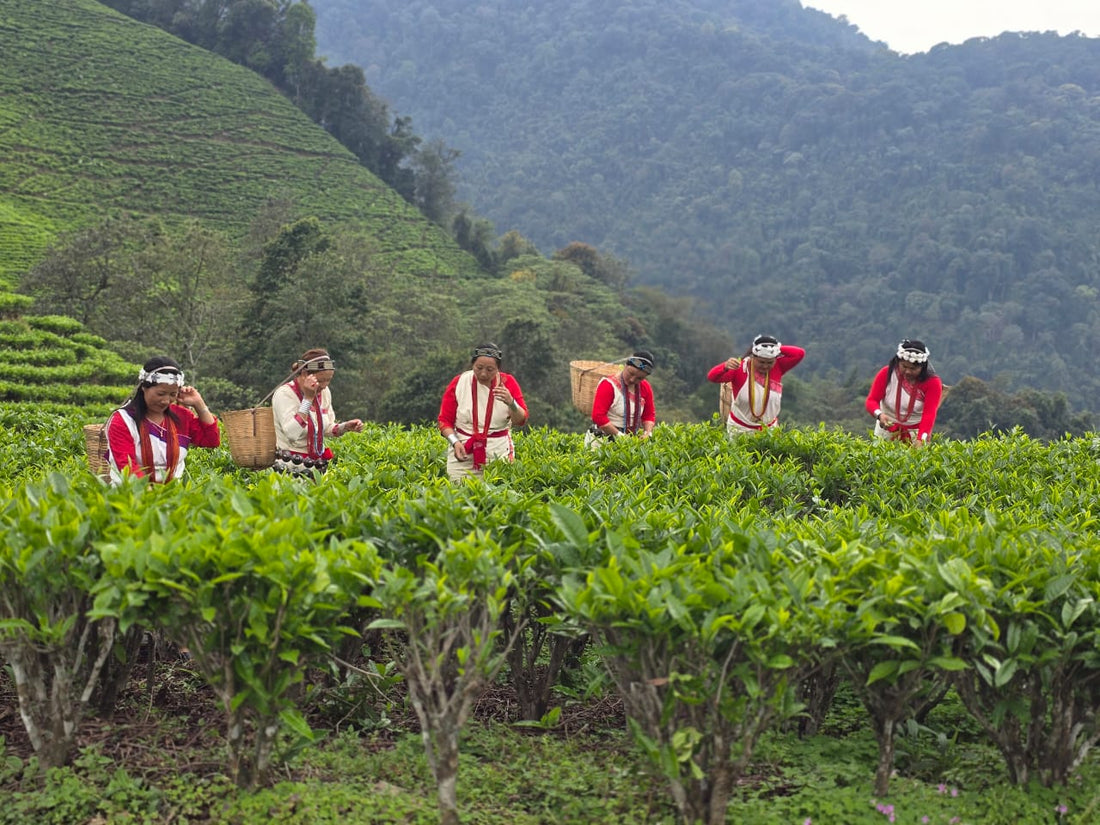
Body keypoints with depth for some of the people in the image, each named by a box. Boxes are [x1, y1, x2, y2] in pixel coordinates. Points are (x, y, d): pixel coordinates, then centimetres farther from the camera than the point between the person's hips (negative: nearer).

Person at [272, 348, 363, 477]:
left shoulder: (324, 392, 9)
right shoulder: (284, 394, -12)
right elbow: (292, 434, -25)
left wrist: (346, 427, 0)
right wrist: (308, 399, -24)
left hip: (318, 463, 7)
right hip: (291, 466, -7)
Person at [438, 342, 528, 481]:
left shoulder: (508, 383, 0)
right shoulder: (458, 383, -1)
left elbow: (521, 420, -2)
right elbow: (445, 420, 4)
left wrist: (511, 402, -21)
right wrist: (455, 442, -13)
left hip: (499, 454, 0)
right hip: (464, 454, 0)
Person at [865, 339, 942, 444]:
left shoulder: (932, 382, -14)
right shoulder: (886, 374, -10)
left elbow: (929, 415, -22)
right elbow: (872, 400, -11)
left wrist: (920, 440, -37)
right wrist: (879, 415, -35)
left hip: (916, 431, -1)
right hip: (887, 430, 1)